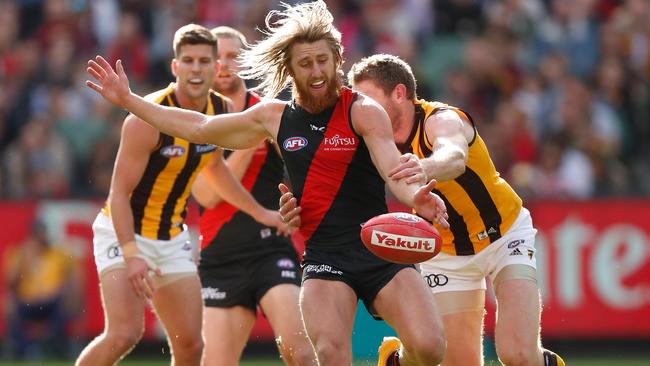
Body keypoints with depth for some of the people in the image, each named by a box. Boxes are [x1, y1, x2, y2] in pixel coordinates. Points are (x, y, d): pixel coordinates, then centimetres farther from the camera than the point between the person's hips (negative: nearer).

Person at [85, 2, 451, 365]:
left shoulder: (363, 111, -3)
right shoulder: (274, 117, 12)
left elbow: (391, 165, -21)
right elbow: (200, 128, 24)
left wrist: (414, 195, -44)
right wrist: (128, 100, 26)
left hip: (382, 250, -2)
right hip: (324, 256, 3)